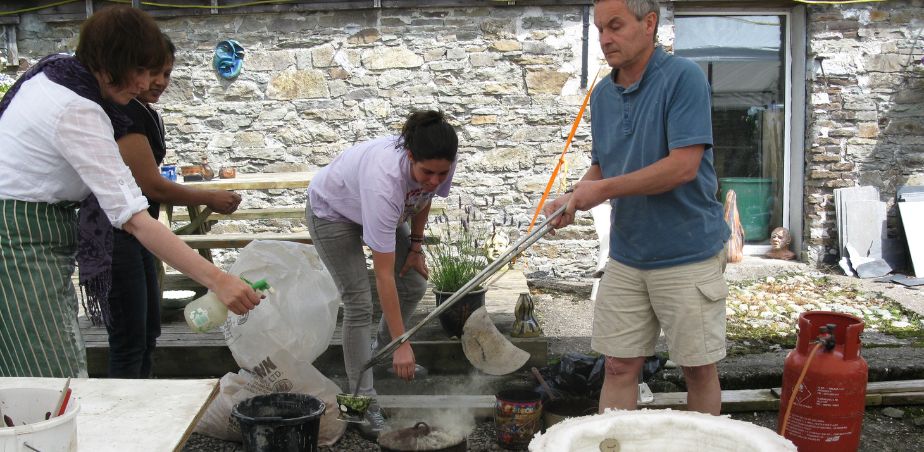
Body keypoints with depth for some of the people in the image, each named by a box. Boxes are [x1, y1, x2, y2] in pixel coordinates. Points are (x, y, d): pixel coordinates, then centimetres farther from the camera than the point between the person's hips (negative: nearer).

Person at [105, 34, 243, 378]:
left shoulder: (148, 115, 13)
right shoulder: (124, 111, -17)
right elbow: (150, 185, -18)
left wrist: (200, 204, 8)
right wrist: (210, 199, -8)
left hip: (133, 234, 10)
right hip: (111, 236, -10)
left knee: (148, 332, 17)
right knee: (129, 340, -4)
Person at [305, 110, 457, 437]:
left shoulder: (439, 166, -29)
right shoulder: (384, 182, -46)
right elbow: (384, 275, -43)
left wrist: (416, 246, 0)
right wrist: (402, 344, -41)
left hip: (386, 210, 7)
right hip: (332, 211, -6)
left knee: (414, 284, 6)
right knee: (359, 303, -15)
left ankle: (383, 351, 33)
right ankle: (363, 401, -6)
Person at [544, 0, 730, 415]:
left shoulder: (683, 78, -13)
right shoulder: (602, 94, 8)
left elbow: (683, 166, -21)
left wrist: (605, 189, -17)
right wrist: (573, 200, -4)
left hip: (688, 255, -5)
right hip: (626, 255, 6)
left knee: (699, 369, 8)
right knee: (619, 366, 8)